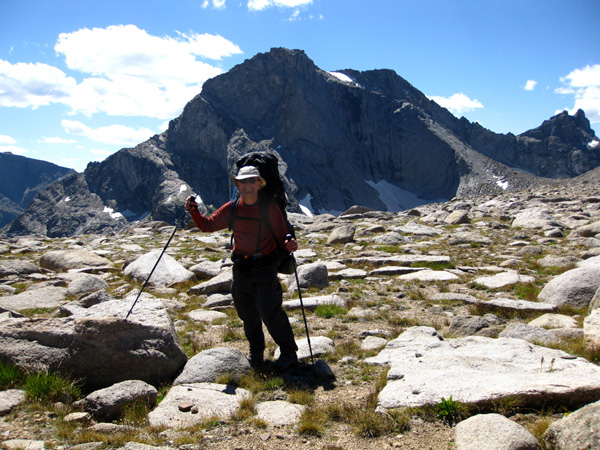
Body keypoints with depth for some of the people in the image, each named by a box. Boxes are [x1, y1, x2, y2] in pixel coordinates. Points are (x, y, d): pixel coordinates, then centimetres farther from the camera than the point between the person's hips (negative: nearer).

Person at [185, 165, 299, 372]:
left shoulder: (270, 208, -6)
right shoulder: (232, 209, 4)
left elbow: (282, 237, -3)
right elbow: (207, 225, 11)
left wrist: (289, 244, -26)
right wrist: (194, 212, -7)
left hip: (266, 267, -4)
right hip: (241, 268, 5)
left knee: (269, 310, -14)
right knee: (247, 312, 12)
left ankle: (289, 353, 1)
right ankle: (256, 353, 31)